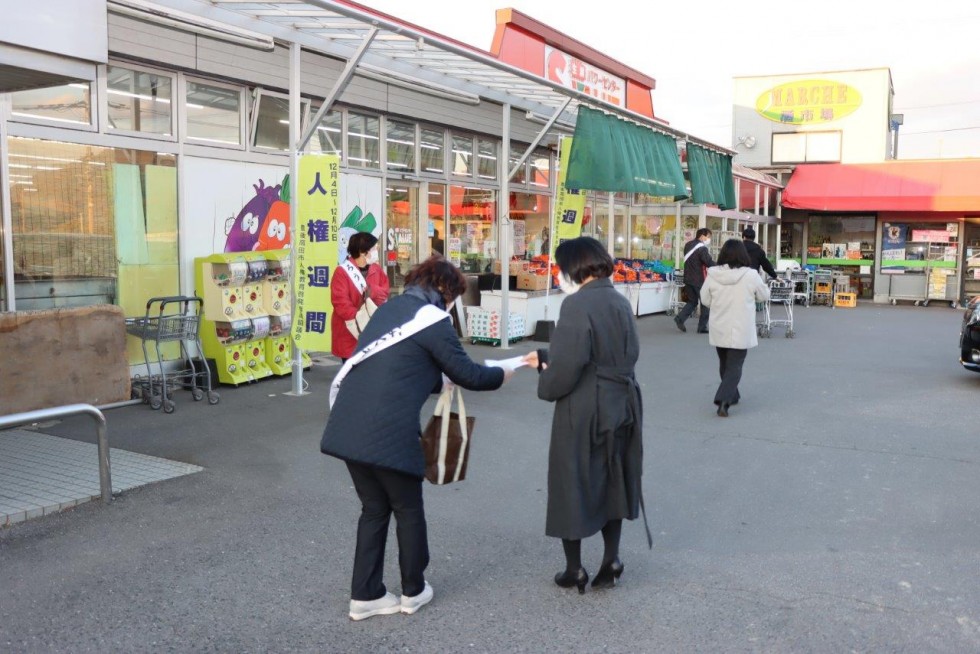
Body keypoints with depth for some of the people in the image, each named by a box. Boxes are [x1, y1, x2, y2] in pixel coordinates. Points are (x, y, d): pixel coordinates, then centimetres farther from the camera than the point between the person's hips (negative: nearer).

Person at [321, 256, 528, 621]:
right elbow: (467, 374, 0)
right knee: (408, 510, 13)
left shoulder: (389, 309, 18)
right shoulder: (433, 320, -5)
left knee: (374, 508, 19)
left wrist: (441, 381, 35)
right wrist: (502, 374, 18)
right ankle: (413, 591, 28)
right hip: (387, 432, -7)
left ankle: (365, 596, 25)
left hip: (349, 427, 7)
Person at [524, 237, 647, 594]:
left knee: (572, 485, 9)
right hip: (620, 405, 8)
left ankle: (574, 569, 20)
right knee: (611, 483, 20)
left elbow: (568, 364, -25)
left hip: (583, 412, -7)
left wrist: (545, 387, -2)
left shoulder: (577, 304, -18)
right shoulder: (620, 301, 8)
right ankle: (611, 560, 27)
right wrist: (545, 356, 18)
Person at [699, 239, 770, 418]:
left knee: (724, 364, 21)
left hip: (719, 329, 3)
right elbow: (764, 295, 3)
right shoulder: (751, 276, -13)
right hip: (740, 331, -3)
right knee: (734, 366, 1)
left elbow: (705, 300, 3)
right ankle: (724, 400, -15)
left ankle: (732, 395, 34)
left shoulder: (713, 275, -8)